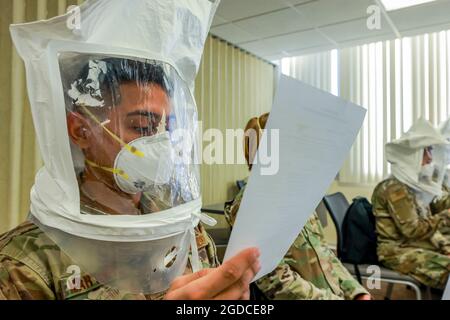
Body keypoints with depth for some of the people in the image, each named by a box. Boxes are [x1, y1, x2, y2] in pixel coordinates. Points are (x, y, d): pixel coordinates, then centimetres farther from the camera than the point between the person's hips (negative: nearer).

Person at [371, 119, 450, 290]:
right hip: (397, 251, -9)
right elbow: (412, 230, -19)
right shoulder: (395, 188, -18)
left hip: (416, 246, 9)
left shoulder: (416, 185, 11)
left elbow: (426, 223, 14)